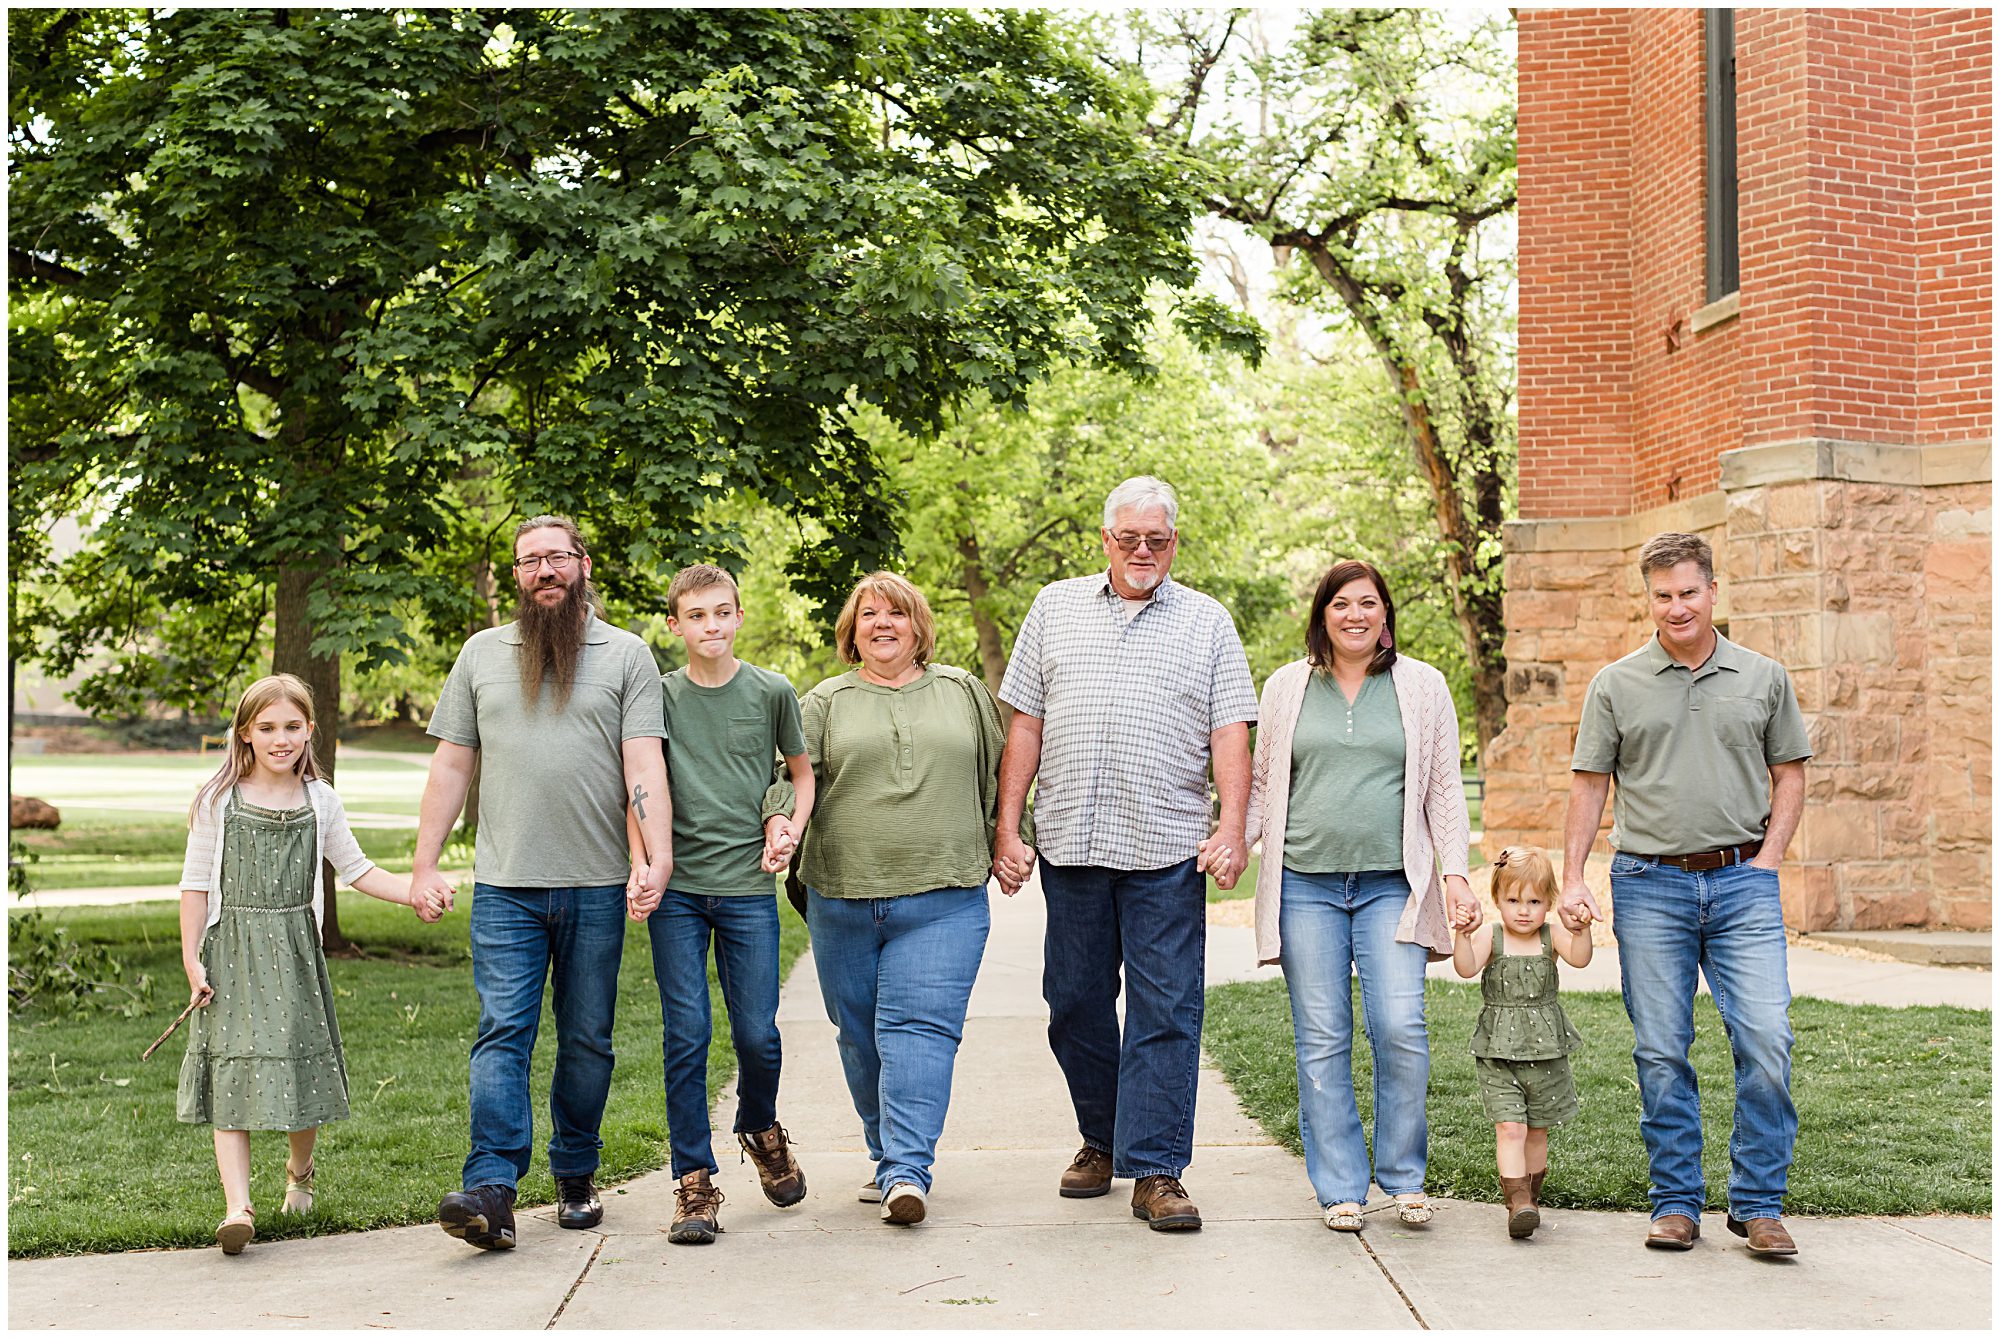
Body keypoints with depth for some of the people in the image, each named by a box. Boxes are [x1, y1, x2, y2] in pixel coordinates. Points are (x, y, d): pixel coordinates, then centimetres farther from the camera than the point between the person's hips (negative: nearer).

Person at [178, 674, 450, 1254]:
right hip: (232, 950, -2)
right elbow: (197, 884, 1)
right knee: (233, 1071, -9)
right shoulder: (218, 800, -1)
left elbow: (356, 869, 14)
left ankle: (299, 1174, 35)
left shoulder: (319, 801, 6)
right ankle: (237, 1206, -13)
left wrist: (414, 893, 0)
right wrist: (191, 960, -4)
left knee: (302, 1065, 8)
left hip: (293, 950, 3)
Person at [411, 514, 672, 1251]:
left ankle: (575, 1177, 22)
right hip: (506, 886, 1)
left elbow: (645, 763, -4)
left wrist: (658, 856, -17)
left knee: (587, 1039, 8)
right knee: (502, 1032, -8)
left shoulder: (626, 655, 5)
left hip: (598, 886, -1)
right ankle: (491, 1191, -14)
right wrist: (425, 864, 7)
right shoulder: (482, 654, 12)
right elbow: (452, 765, 13)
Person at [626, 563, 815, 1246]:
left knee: (756, 1035, 1)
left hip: (748, 886, 0)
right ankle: (694, 1182, 6)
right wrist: (640, 861, -6)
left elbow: (803, 771, 17)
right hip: (677, 888, 0)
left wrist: (789, 827, 0)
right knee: (686, 1035, -3)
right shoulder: (659, 696, 4)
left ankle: (760, 1129, 32)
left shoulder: (772, 692, 4)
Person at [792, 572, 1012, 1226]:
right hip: (841, 899, 2)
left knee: (920, 1029, -12)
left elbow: (1002, 773, 17)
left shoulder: (963, 692, 12)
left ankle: (906, 1172, -15)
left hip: (943, 899, -1)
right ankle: (888, 1156, 21)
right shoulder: (825, 702, 10)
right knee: (860, 1035, 8)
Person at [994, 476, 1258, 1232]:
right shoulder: (1056, 608, 12)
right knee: (1075, 1002, 9)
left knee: (1165, 1012, -4)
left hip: (1168, 853, -2)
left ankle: (1155, 1170, 0)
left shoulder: (1207, 623, 9)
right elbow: (1025, 726, 10)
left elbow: (1230, 734, 2)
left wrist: (1233, 824, -12)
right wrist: (1007, 827, 4)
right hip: (1070, 845, 2)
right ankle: (1101, 1140, 28)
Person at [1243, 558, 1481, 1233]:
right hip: (1306, 884, 1)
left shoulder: (1422, 685, 9)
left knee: (1400, 1028, -11)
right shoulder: (1286, 687, 11)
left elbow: (1445, 789, 10)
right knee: (1321, 1038, 1)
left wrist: (1455, 872, 0)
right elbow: (1262, 784, 16)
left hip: (1391, 885, -1)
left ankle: (1404, 1177, 7)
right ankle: (1339, 1189, 10)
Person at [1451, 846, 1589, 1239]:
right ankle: (1517, 1202, -16)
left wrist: (1581, 929, -35)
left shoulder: (1551, 936, 1)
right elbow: (1466, 969, -21)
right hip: (1499, 1054, -2)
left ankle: (1531, 1197, 29)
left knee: (1536, 1131, 14)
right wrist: (1464, 935, -37)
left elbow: (1579, 958, -18)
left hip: (1545, 1052, 2)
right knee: (1509, 1128, -13)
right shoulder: (1490, 939, -4)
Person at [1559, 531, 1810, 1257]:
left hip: (1742, 881, 0)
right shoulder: (1616, 685, 6)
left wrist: (1765, 862, 0)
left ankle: (1758, 1203, 4)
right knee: (1661, 1053, 2)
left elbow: (1790, 777, 13)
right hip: (1649, 884, 0)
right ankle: (1676, 1203, 13)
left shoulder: (1764, 678, 9)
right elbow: (1588, 785, 6)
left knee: (1766, 1041, -8)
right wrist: (1573, 878, -3)